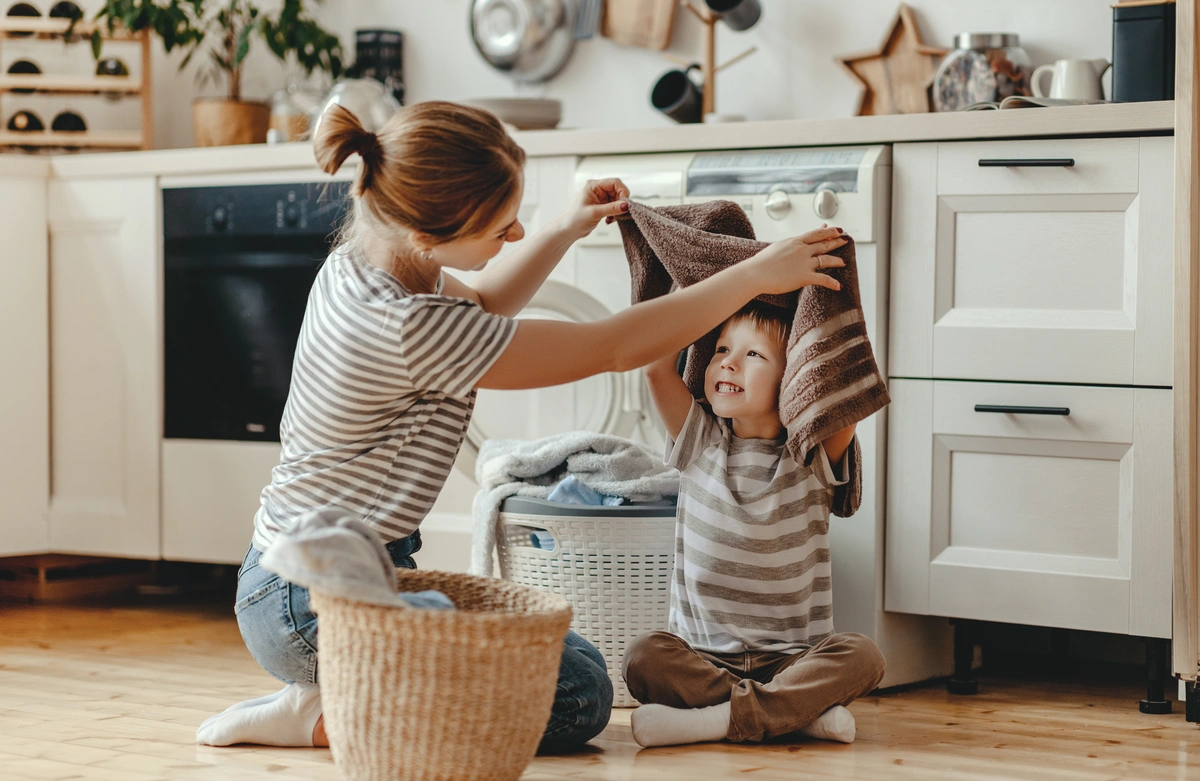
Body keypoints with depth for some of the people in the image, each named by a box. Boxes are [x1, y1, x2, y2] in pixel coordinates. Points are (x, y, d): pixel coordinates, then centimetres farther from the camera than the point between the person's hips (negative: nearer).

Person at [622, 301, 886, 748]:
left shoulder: (812, 458, 1)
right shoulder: (701, 443, 7)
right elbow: (657, 367, -5)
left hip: (794, 658, -1)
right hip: (704, 655, 1)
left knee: (862, 657, -29)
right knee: (643, 658, -29)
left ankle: (720, 717, -32)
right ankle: (802, 711, -28)